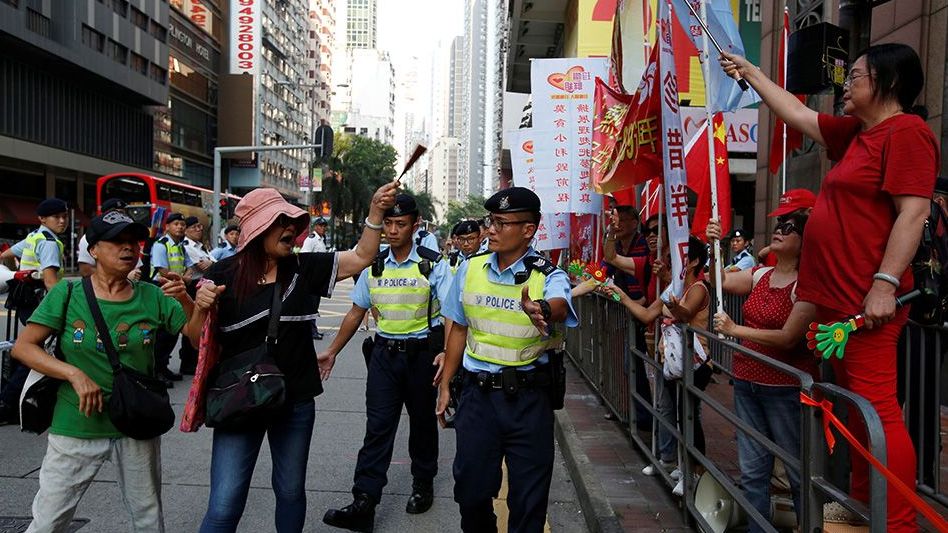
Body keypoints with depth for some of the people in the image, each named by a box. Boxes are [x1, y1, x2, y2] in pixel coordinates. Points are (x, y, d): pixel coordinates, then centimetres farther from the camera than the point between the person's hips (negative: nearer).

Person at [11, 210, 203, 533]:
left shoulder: (154, 297, -2)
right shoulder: (67, 294, -6)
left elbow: (200, 339, -4)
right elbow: (22, 347, -7)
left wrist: (186, 302, -21)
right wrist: (74, 374, -20)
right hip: (76, 427, -1)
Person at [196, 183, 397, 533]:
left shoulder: (303, 268, 0)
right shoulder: (223, 275, -8)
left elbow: (361, 258, 1)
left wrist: (376, 211, -10)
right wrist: (199, 307, -23)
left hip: (296, 402, 3)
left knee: (291, 491, 19)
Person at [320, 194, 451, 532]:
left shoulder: (433, 265, -8)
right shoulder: (374, 266, 5)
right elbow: (356, 312, 12)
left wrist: (447, 352, -28)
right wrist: (333, 351, 12)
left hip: (421, 352, -2)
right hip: (385, 352, 3)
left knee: (422, 422, 13)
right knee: (378, 426, -2)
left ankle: (423, 485, 32)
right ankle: (364, 503, -1)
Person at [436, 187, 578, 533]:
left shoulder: (549, 277, -10)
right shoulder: (470, 270, 2)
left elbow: (559, 305, -34)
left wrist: (542, 310, -57)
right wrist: (445, 385, 12)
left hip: (529, 398, -3)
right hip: (477, 391, 3)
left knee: (529, 496, 9)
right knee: (470, 489, 14)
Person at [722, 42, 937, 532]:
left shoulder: (906, 131, -9)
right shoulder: (855, 133, 18)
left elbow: (912, 214, -17)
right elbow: (796, 113, 29)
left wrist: (885, 284, -23)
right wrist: (750, 73, 34)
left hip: (866, 298, -10)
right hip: (837, 297, 10)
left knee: (878, 410, -8)